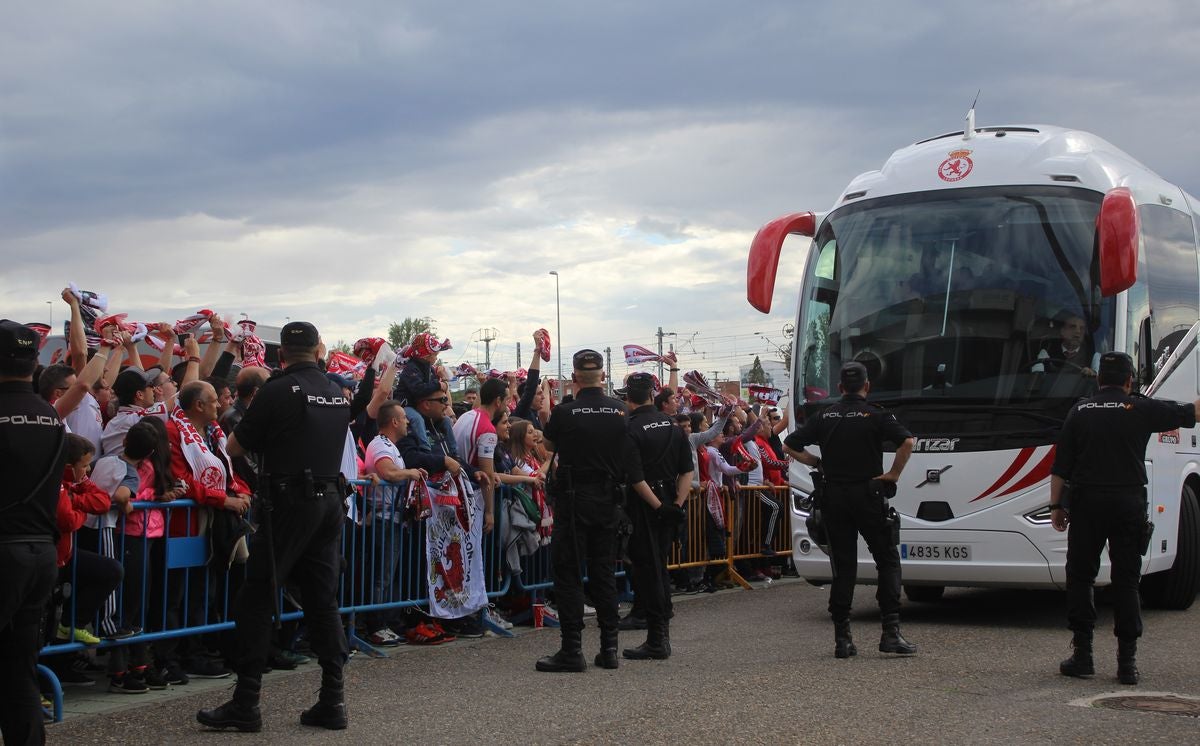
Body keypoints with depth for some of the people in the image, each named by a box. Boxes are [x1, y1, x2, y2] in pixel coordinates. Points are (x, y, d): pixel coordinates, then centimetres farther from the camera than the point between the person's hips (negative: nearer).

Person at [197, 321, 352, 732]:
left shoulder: (278, 391, -9)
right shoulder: (338, 395, 9)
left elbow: (234, 447, -3)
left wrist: (265, 434, 18)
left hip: (290, 501, -6)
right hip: (331, 501, 6)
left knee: (255, 601, -1)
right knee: (323, 600, 10)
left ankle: (245, 704, -2)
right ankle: (332, 701, 9)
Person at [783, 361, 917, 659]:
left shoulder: (824, 417, 6)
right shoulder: (876, 416, -4)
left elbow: (789, 446, 5)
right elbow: (908, 441, -18)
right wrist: (893, 474, -8)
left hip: (834, 497, 3)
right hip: (867, 495, -3)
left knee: (843, 566, 7)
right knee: (888, 560, 5)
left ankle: (842, 638, 5)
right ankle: (891, 631, -6)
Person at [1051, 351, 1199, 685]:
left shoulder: (1080, 412, 4)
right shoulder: (1142, 410, 0)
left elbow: (1060, 467, 3)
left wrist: (1056, 505, 10)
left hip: (1086, 503, 1)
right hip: (1128, 502, 0)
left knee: (1080, 577, 8)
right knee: (1126, 581, 5)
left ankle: (1083, 655, 6)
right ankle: (1127, 661, 4)